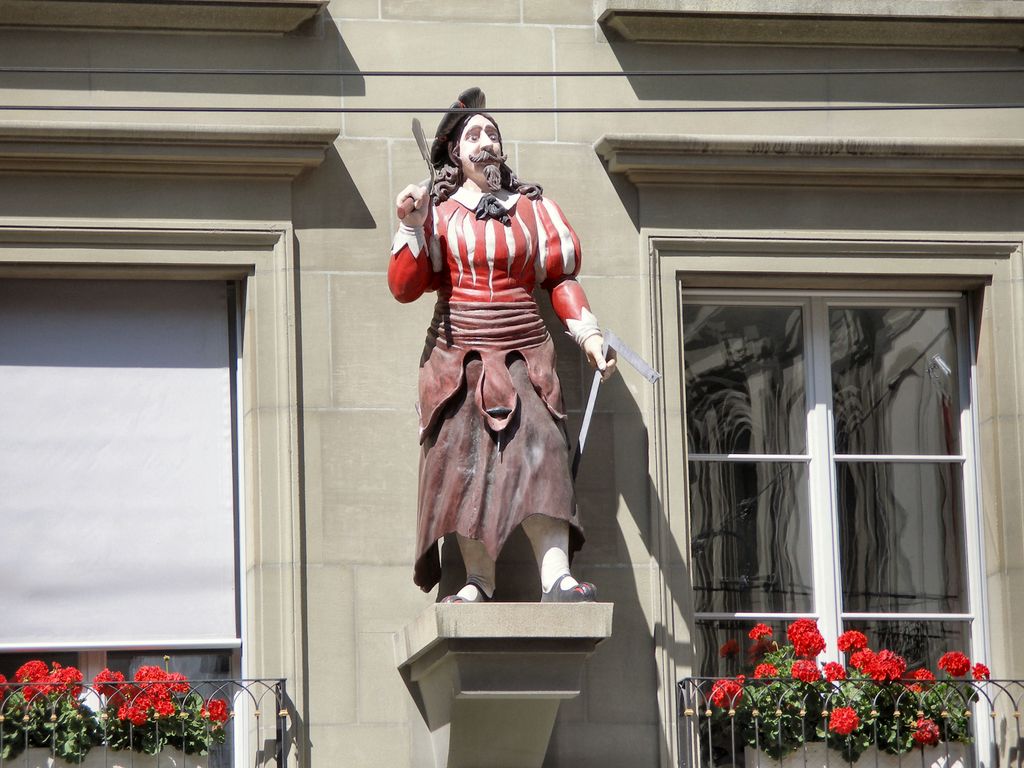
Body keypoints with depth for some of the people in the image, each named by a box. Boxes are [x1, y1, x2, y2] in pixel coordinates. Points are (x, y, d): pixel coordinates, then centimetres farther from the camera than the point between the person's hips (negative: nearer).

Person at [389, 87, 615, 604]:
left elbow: (561, 279, 16)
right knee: (466, 461, -11)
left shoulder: (534, 208, 17)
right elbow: (404, 287, 3)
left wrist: (588, 334, 3)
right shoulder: (438, 210, 11)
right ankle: (477, 584, -12)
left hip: (523, 356, 0)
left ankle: (556, 577, -30)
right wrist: (412, 228, -10)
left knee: (538, 451, -17)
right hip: (457, 357, 0)